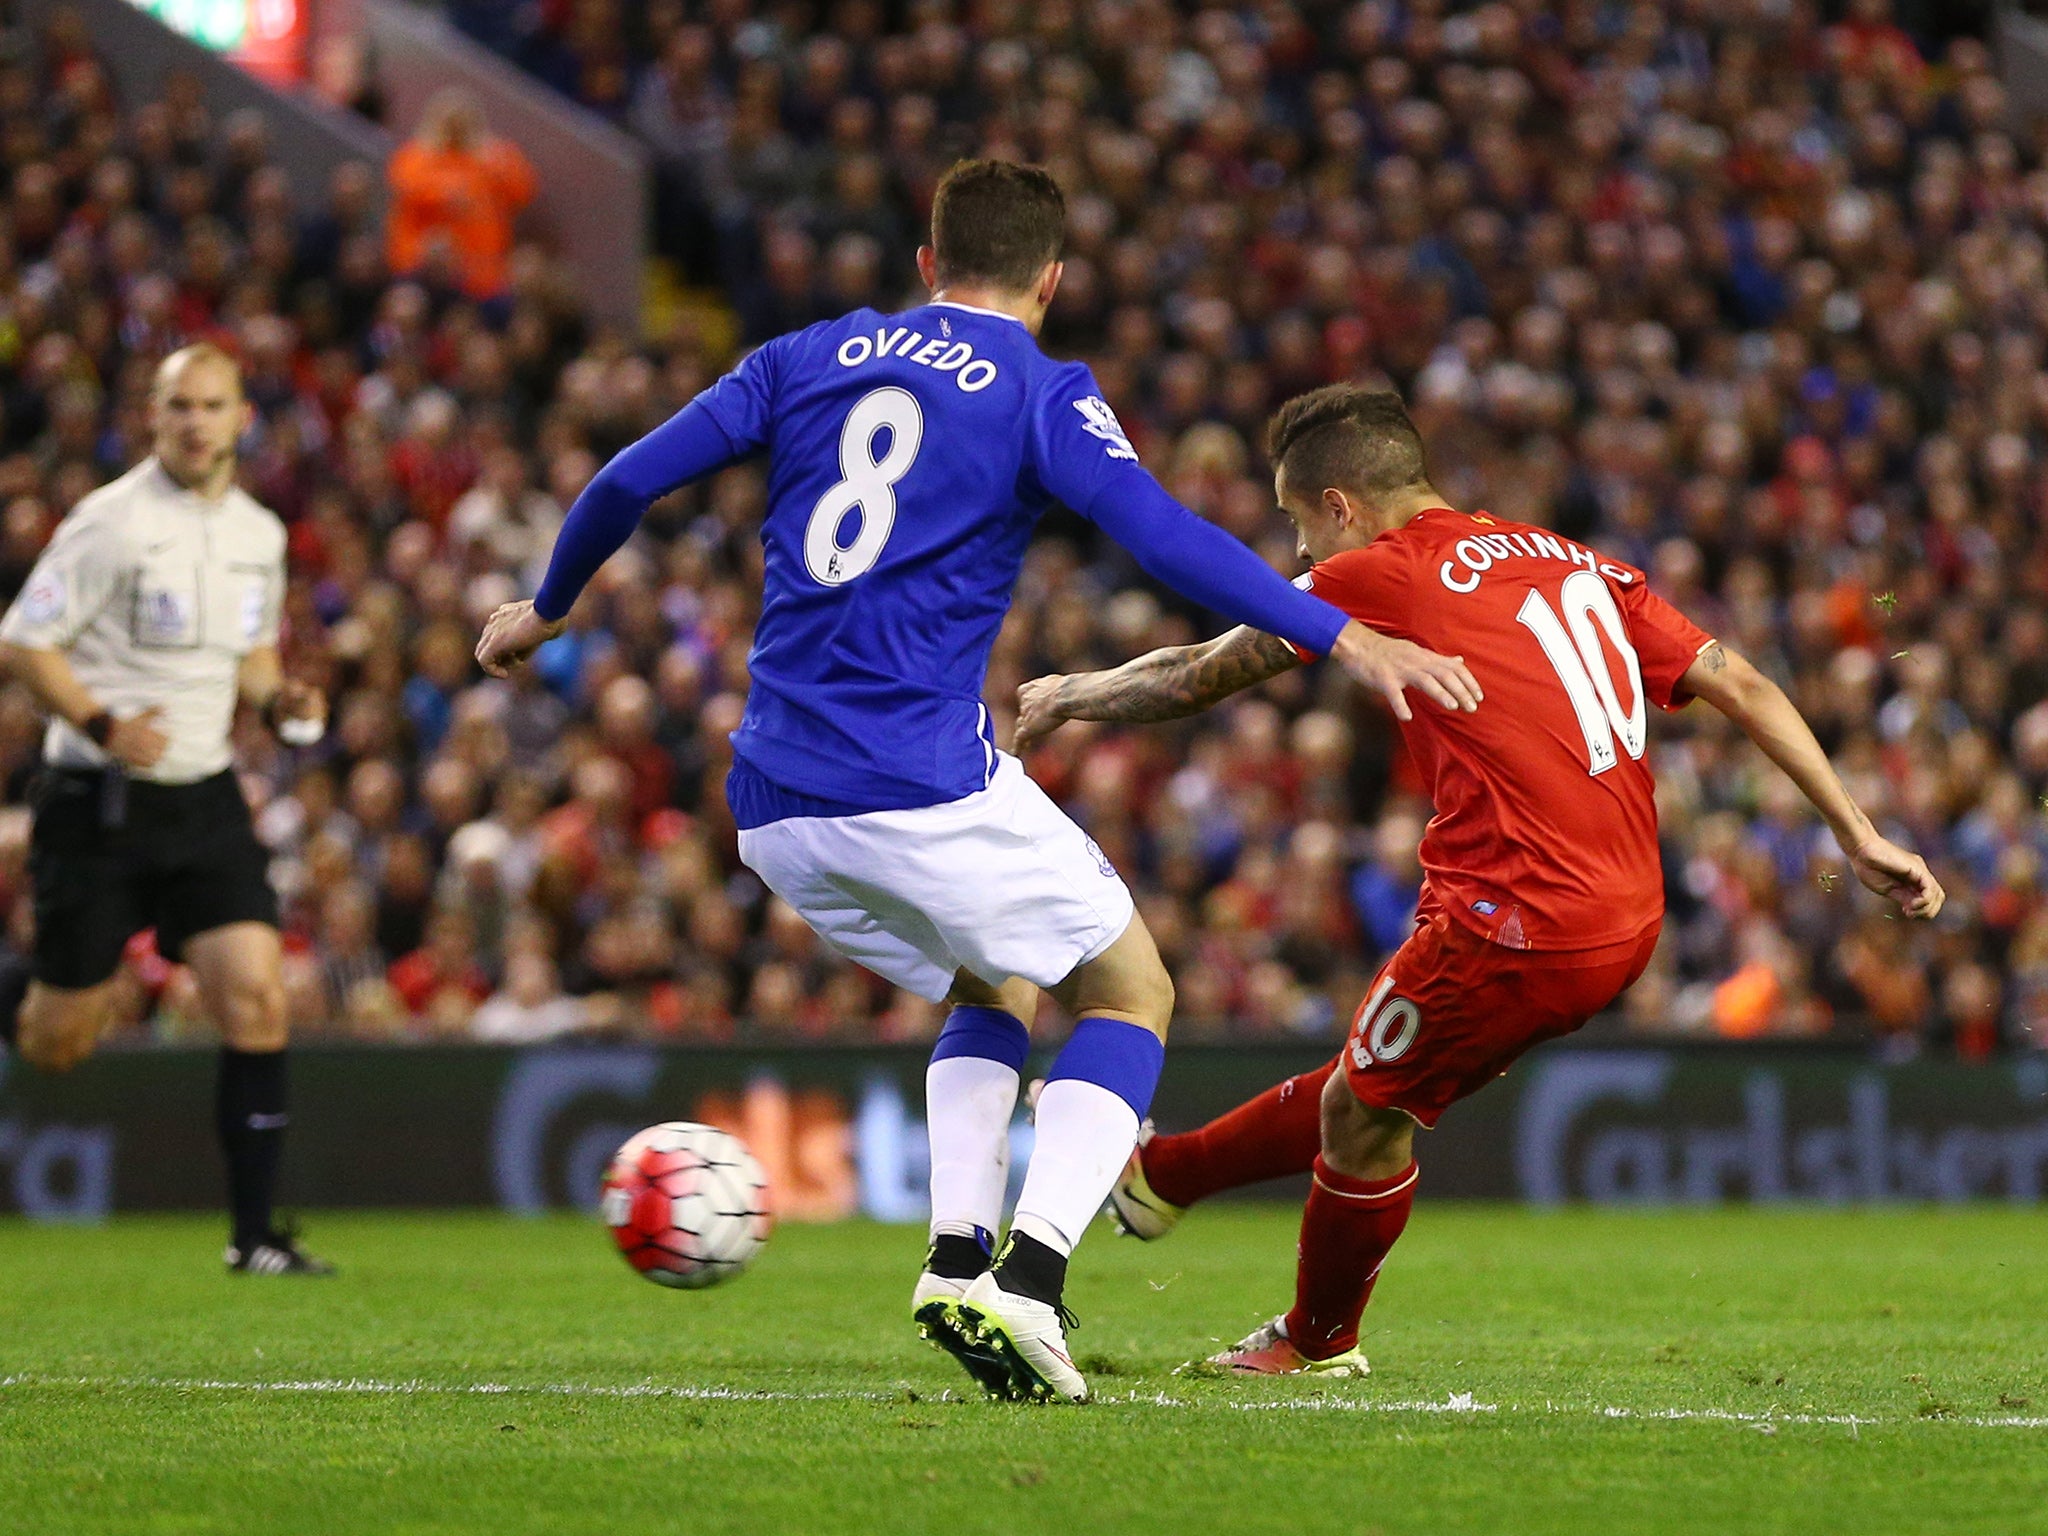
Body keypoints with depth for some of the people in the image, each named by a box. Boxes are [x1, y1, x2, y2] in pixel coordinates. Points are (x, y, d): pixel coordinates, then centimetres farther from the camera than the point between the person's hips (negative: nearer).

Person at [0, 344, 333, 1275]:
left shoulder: (259, 534, 8)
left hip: (204, 800, 5)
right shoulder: (111, 522, -12)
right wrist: (102, 725, -23)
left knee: (258, 1003, -11)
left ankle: (254, 1234, -6)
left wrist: (280, 702, 2)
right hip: (100, 803, -5)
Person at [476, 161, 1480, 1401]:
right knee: (1131, 994, 11)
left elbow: (631, 482, 12)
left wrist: (549, 608, 28)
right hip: (928, 787, -6)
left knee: (995, 990, 27)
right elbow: (1164, 537, -14)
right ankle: (1029, 1275, -11)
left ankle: (959, 1254, 4)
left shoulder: (811, 359, 14)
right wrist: (1344, 639, -14)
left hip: (775, 808, 6)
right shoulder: (1041, 392, 1)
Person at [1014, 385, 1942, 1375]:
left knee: (1363, 1117, 14)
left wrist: (1067, 697, 25)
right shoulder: (1581, 566, 15)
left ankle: (1318, 1343, 33)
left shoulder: (1379, 577, -4)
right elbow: (1742, 687, 10)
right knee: (1370, 1085, 22)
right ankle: (1161, 1176, 37)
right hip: (1627, 921, 8)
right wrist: (1859, 836, 13)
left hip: (1516, 929, -8)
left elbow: (1193, 680, 7)